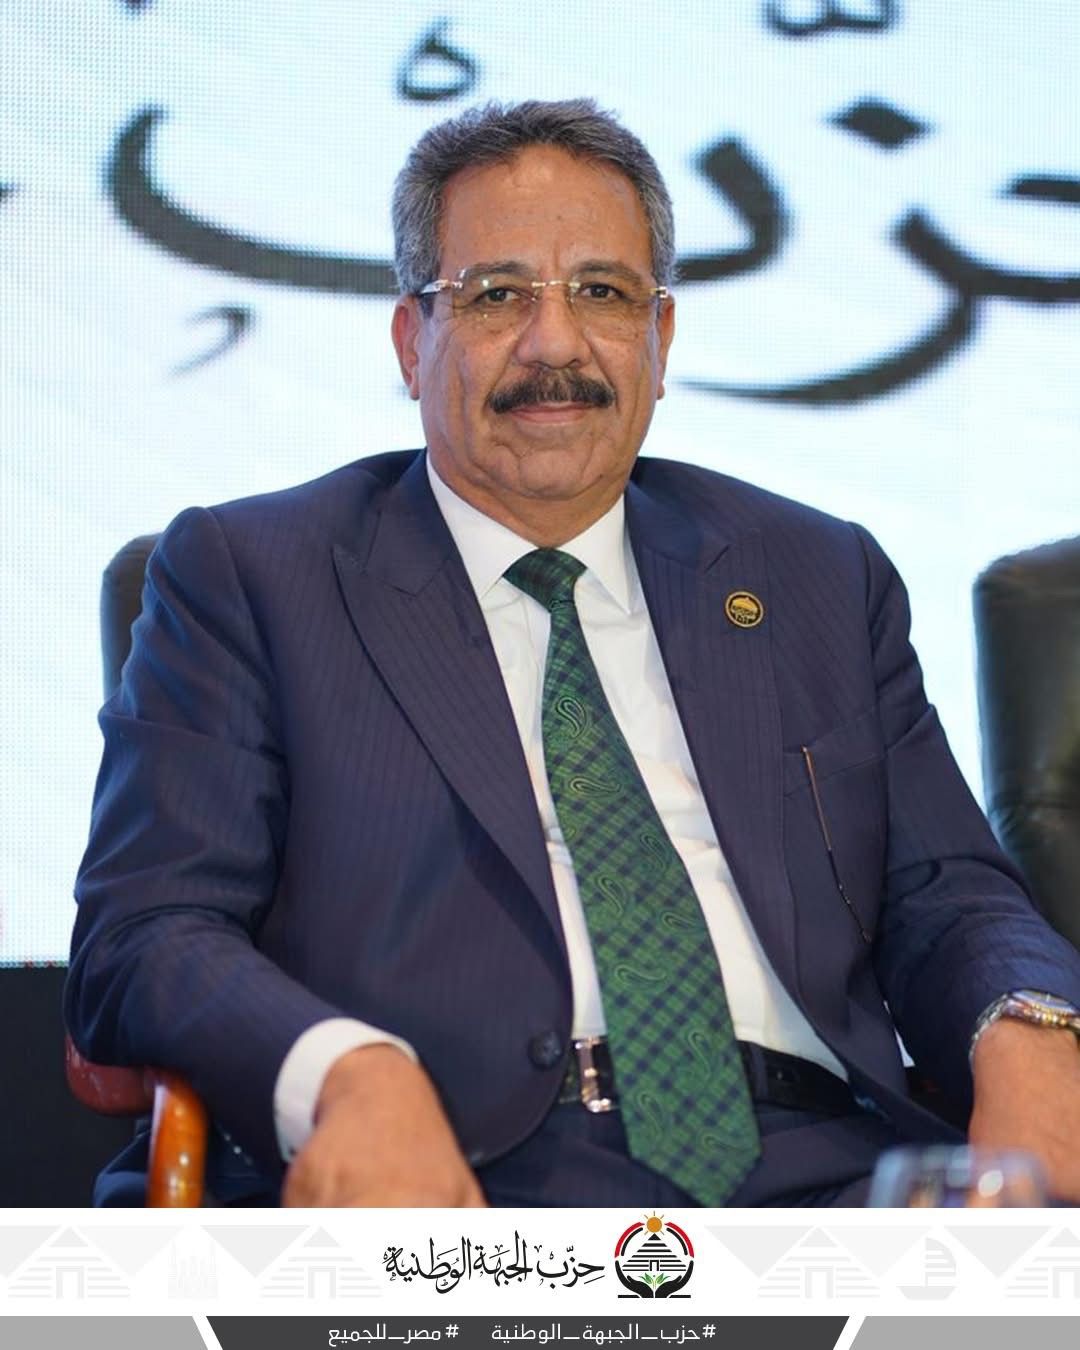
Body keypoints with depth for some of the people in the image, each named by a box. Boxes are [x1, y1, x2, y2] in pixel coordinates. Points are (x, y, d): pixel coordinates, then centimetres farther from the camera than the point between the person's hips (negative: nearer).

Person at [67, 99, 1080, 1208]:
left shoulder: (823, 579, 20)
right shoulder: (243, 577, 10)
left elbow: (943, 897, 17)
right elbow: (143, 934, 0)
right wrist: (349, 1072, -23)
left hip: (816, 1173, 2)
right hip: (459, 1190, -2)